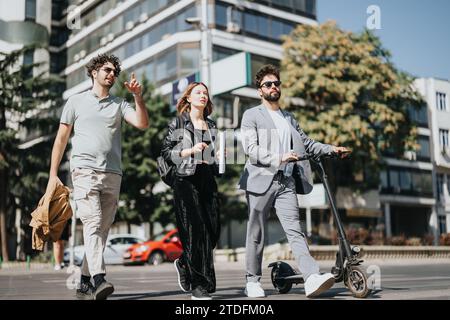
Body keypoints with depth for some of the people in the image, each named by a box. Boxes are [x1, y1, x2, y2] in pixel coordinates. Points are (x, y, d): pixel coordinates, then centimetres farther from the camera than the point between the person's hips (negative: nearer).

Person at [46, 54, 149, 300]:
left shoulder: (119, 104, 17)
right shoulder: (76, 101, 13)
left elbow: (142, 123, 2)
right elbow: (61, 139, 11)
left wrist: (138, 96, -8)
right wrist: (53, 174, 4)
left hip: (113, 174, 3)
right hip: (84, 170, -3)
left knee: (102, 229, 4)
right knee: (93, 223, -18)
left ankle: (85, 283, 12)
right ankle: (99, 279, -27)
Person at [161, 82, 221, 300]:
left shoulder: (211, 126, 20)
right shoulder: (178, 123, 4)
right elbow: (166, 153, -2)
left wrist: (220, 155, 7)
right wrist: (191, 151, -13)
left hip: (208, 180, 6)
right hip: (186, 180, -5)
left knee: (213, 230, 1)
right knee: (195, 231, -9)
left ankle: (184, 264, 28)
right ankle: (199, 286, -3)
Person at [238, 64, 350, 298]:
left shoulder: (289, 118, 23)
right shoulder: (251, 115, 5)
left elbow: (306, 143, 28)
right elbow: (250, 148, -9)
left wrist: (332, 149, 13)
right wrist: (278, 158, -20)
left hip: (286, 182, 4)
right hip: (261, 180, -3)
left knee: (295, 230, -9)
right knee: (256, 234, 2)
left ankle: (312, 278, -21)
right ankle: (253, 281, 13)